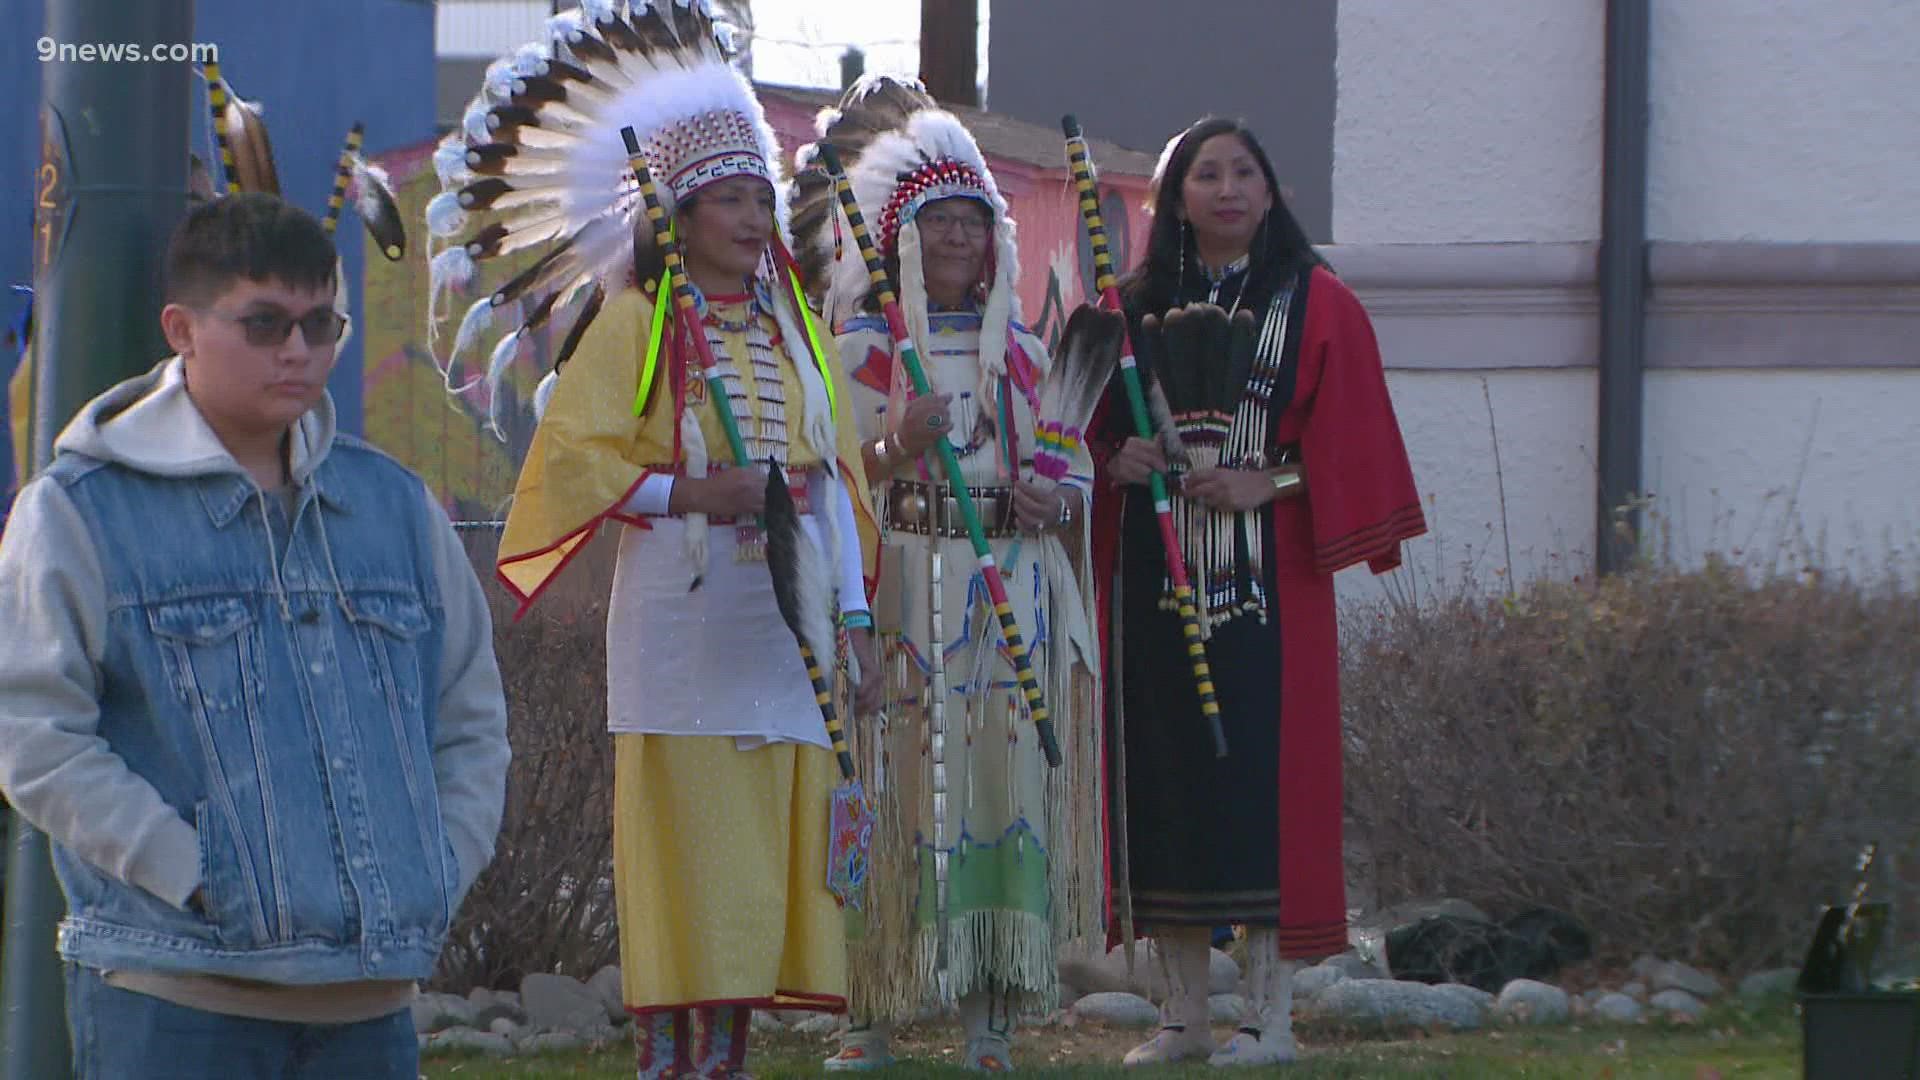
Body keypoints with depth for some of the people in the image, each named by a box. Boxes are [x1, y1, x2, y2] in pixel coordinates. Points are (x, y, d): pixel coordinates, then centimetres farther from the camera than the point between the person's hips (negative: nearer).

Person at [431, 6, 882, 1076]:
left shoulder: (793, 327, 16)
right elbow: (573, 457, -7)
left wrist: (856, 614, 11)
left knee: (765, 847, 2)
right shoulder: (632, 324, 0)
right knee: (683, 838, -8)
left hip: (786, 617, 5)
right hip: (681, 616, -5)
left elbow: (836, 475, 17)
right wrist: (691, 492, -18)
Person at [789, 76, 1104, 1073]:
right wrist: (898, 449, -20)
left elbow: (1076, 470, 16)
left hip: (1011, 601, 3)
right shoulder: (858, 352, 6)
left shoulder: (1024, 355, 16)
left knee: (1005, 787, -4)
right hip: (898, 599, -3)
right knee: (893, 790, -7)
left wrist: (1055, 500, -6)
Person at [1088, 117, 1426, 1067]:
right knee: (1163, 773, 1)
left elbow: (1350, 439, 0)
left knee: (1266, 768, -9)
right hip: (1153, 570, 3)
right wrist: (1116, 462, -5)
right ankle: (1183, 1014, 7)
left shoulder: (1316, 305, 5)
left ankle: (1271, 1012, -6)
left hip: (1266, 571, -3)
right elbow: (1091, 428, 17)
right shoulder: (1136, 305, 14)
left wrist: (1268, 482, -14)